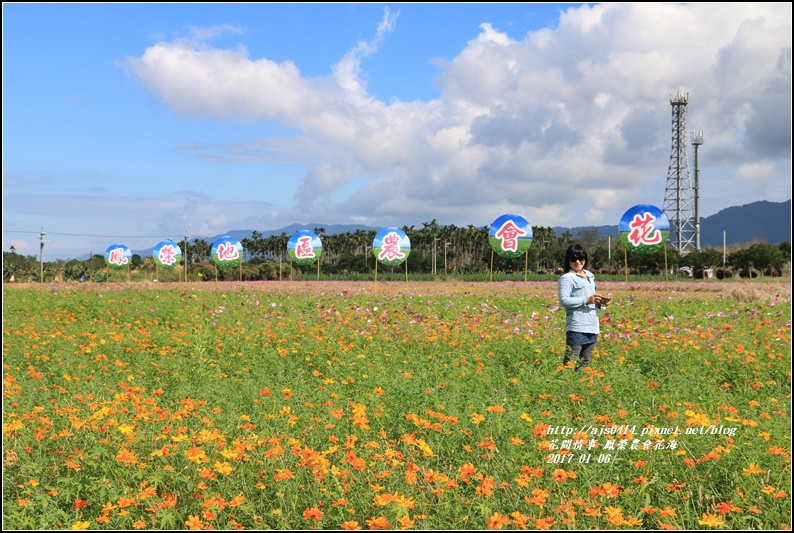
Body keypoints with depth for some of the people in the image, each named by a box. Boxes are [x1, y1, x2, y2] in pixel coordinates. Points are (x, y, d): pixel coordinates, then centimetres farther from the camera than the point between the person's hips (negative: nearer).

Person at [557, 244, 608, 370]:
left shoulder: (590, 276, 19)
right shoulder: (566, 278, -5)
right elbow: (563, 301, -16)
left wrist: (600, 302, 4)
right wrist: (586, 300, -20)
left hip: (592, 327, 8)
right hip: (577, 328, -8)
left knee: (585, 364, 13)